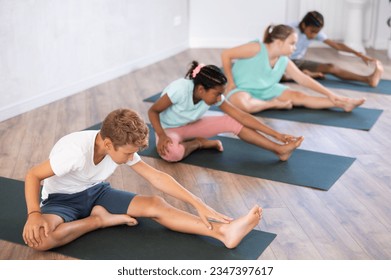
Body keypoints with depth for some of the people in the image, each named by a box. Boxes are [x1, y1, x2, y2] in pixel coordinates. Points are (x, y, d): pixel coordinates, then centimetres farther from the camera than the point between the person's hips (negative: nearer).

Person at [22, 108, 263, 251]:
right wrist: (34, 214, -37)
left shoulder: (122, 147, -15)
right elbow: (33, 176, -22)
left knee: (155, 204, -19)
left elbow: (157, 177, -13)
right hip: (61, 199, -4)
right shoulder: (76, 151, -34)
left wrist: (199, 205, -18)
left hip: (96, 192, 4)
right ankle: (99, 220, -19)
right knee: (38, 237, -40)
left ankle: (224, 232, -31)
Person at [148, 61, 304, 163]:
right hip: (169, 129, -4)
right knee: (171, 152, -42)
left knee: (233, 122, -15)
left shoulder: (213, 96, -18)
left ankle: (279, 150, -13)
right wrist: (161, 136, -39)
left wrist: (276, 134, -20)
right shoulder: (180, 89, -34)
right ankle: (198, 143, -9)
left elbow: (242, 116, -17)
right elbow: (153, 111, -21)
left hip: (191, 126, 4)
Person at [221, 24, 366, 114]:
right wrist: (231, 82, -18)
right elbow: (226, 54, -22)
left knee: (298, 96, -7)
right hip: (241, 89, -6)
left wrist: (329, 94, 1)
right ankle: (273, 104, -18)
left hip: (266, 90, 6)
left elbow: (303, 79, 4)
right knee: (244, 104, -44)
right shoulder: (257, 49, -24)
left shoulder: (284, 62, -3)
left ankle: (344, 104, -10)